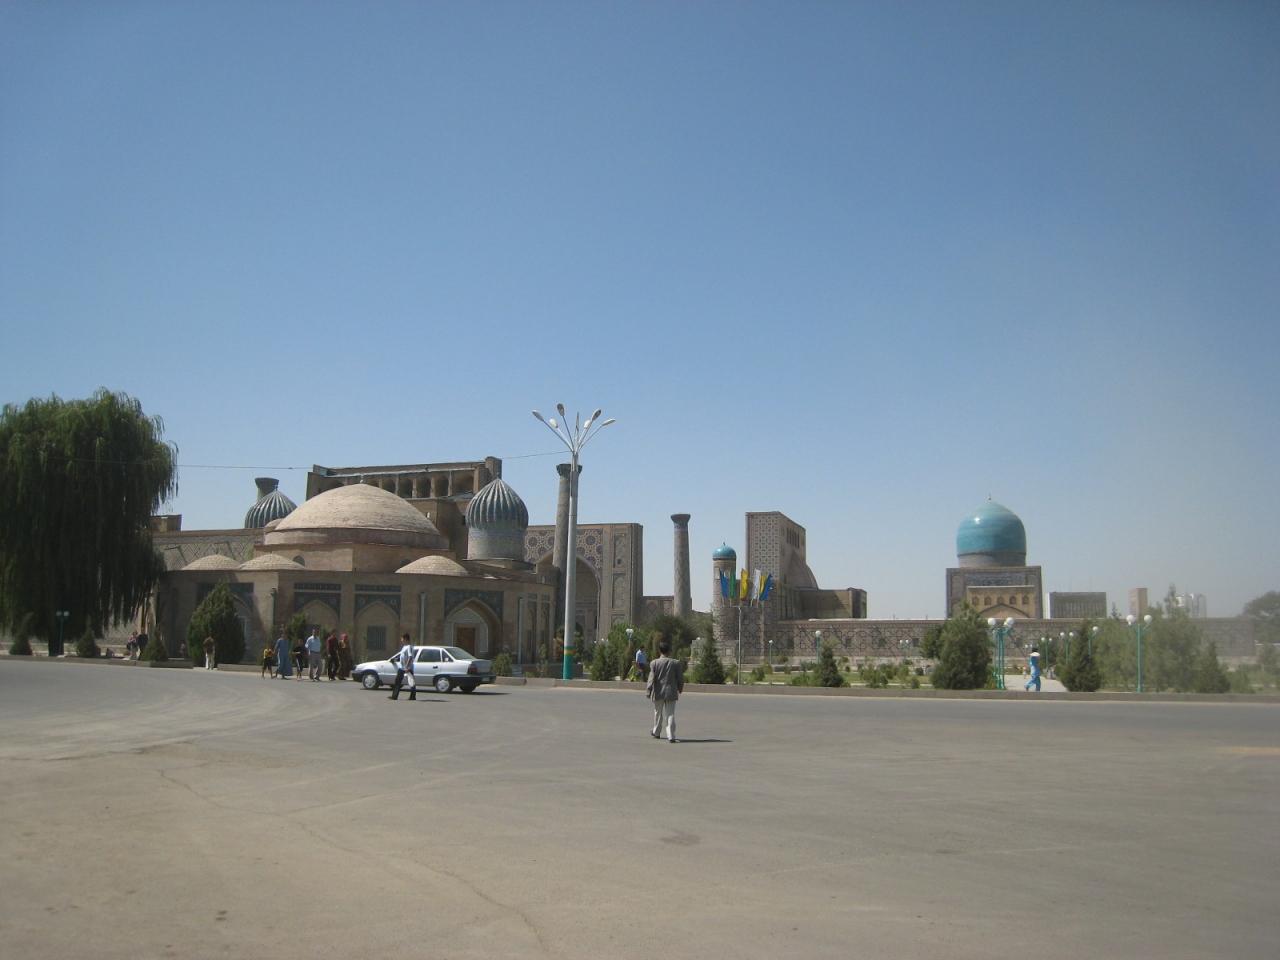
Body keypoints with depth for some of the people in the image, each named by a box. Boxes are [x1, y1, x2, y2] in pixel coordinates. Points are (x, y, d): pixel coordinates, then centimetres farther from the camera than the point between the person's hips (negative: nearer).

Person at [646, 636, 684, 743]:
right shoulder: (676, 663, -5)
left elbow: (651, 679, -10)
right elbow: (680, 679, 1)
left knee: (658, 713, 19)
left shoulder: (654, 663, -9)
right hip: (671, 693, 0)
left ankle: (656, 732, 37)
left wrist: (648, 692, -2)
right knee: (670, 715, 1)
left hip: (658, 693, 0)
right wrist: (679, 690, 17)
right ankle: (671, 736, -9)